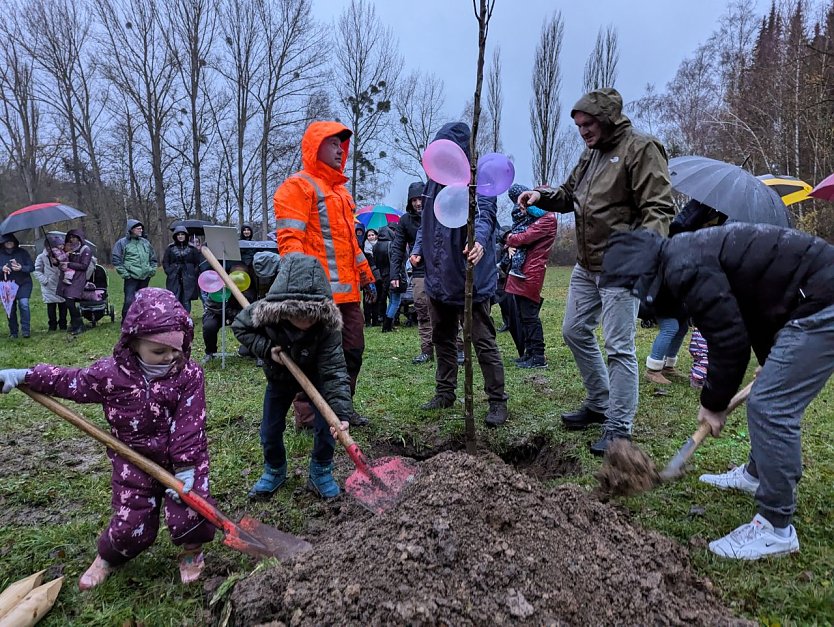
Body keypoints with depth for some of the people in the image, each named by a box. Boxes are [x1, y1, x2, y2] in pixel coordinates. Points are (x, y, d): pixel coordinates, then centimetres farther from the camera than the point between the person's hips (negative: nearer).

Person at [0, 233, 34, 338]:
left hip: (23, 283, -2)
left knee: (23, 303, -19)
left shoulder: (22, 252, -1)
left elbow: (32, 267, -2)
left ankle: (25, 330, -12)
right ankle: (13, 332, 17)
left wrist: (21, 268, -21)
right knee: (11, 308, 6)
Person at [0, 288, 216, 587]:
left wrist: (185, 467, -22)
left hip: (183, 458, -1)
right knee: (132, 524, 7)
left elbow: (189, 425, -19)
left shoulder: (190, 375, -17)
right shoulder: (110, 373, -11)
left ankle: (191, 550, 27)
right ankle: (107, 557, 43)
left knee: (190, 511, -9)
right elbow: (69, 380, 7)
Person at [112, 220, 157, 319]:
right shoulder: (122, 243, -2)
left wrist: (152, 270, 13)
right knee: (129, 301, -12)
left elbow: (153, 258, 24)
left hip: (145, 277, 5)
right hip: (131, 278, -5)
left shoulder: (145, 242, 14)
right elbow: (116, 260, -3)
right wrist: (124, 273, -8)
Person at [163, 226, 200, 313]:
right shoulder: (170, 248, 8)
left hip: (188, 279, 0)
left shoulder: (192, 249, 7)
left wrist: (194, 273, -3)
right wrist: (169, 272, -2)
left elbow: (197, 263, 8)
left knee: (186, 300, 1)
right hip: (174, 279, 0)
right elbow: (165, 262, 11)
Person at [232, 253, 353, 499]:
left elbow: (334, 370, -39)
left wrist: (341, 413, -48)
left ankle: (320, 472, 16)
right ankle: (275, 470, 36)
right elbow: (240, 326, -11)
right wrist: (266, 348, -27)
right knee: (270, 429, 7)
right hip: (280, 377, 2)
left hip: (315, 377, -2)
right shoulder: (263, 312, -33)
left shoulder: (327, 326, -38)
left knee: (326, 424, -10)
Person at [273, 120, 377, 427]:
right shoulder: (298, 186, -3)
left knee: (352, 351, 13)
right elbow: (289, 240, -13)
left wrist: (366, 276, 25)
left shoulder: (340, 189, 25)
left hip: (347, 290, 9)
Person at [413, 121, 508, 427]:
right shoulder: (435, 180, 13)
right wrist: (419, 249, 5)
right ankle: (445, 393, 33)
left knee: (483, 341, -3)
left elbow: (484, 213, -26)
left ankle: (497, 401, 10)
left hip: (470, 278, -7)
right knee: (442, 338, 17)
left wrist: (479, 240, -47)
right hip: (438, 277, 8)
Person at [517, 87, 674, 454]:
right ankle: (599, 404, 32)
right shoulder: (590, 154, 17)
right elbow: (569, 195, 26)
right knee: (575, 331, 15)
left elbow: (659, 207, -16)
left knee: (619, 347, -5)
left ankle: (618, 429, 7)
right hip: (585, 266, 10)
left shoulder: (640, 149, -10)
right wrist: (541, 195, 5)